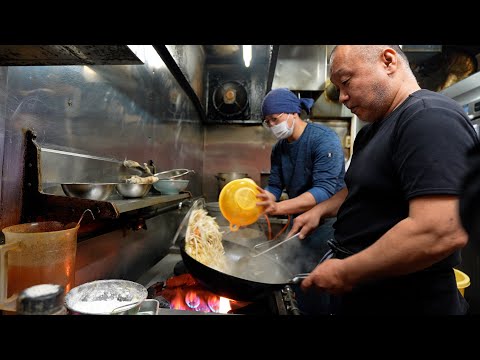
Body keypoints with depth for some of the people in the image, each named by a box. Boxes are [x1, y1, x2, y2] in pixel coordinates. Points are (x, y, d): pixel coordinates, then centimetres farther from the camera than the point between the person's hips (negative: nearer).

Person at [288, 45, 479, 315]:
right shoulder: (373, 130, 9)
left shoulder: (430, 117, -21)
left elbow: (442, 233, -31)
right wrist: (320, 210, 9)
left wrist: (345, 273, -22)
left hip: (405, 303, -8)